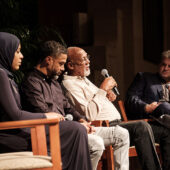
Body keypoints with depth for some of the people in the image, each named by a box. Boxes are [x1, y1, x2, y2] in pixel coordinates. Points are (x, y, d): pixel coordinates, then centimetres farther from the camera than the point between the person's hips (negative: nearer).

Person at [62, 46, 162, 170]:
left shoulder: (83, 79, 22)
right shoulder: (69, 84, -10)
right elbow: (89, 115, -22)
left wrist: (108, 96, 9)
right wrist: (103, 89, -15)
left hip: (115, 123, 10)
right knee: (142, 127, -25)